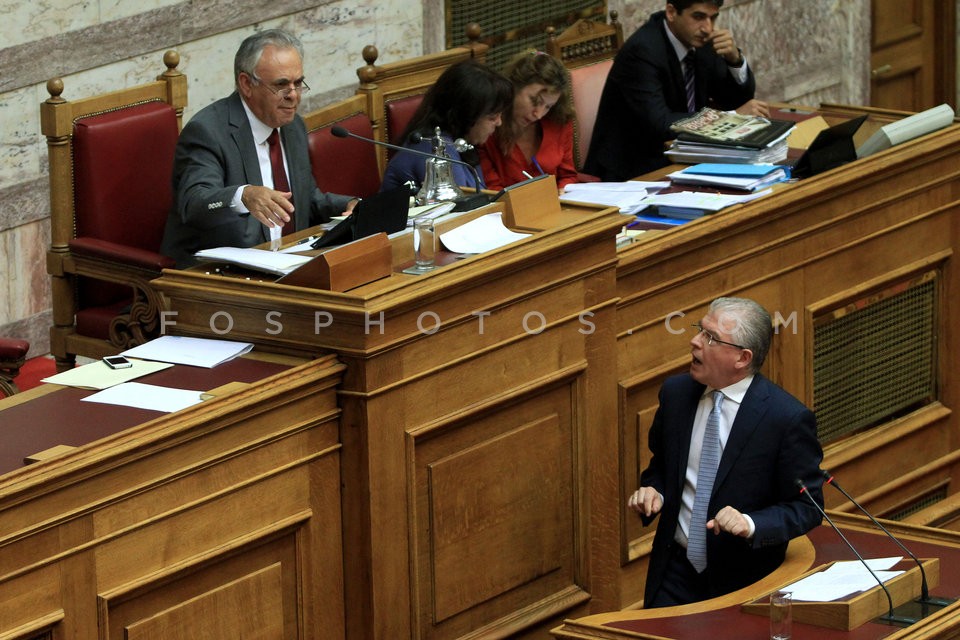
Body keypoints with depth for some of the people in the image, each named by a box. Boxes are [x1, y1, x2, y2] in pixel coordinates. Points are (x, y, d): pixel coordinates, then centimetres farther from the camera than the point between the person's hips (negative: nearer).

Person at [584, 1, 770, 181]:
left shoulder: (699, 38, 0)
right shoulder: (642, 50, -21)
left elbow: (737, 98, 8)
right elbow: (659, 124, -30)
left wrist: (735, 58, -13)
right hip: (632, 171, -8)